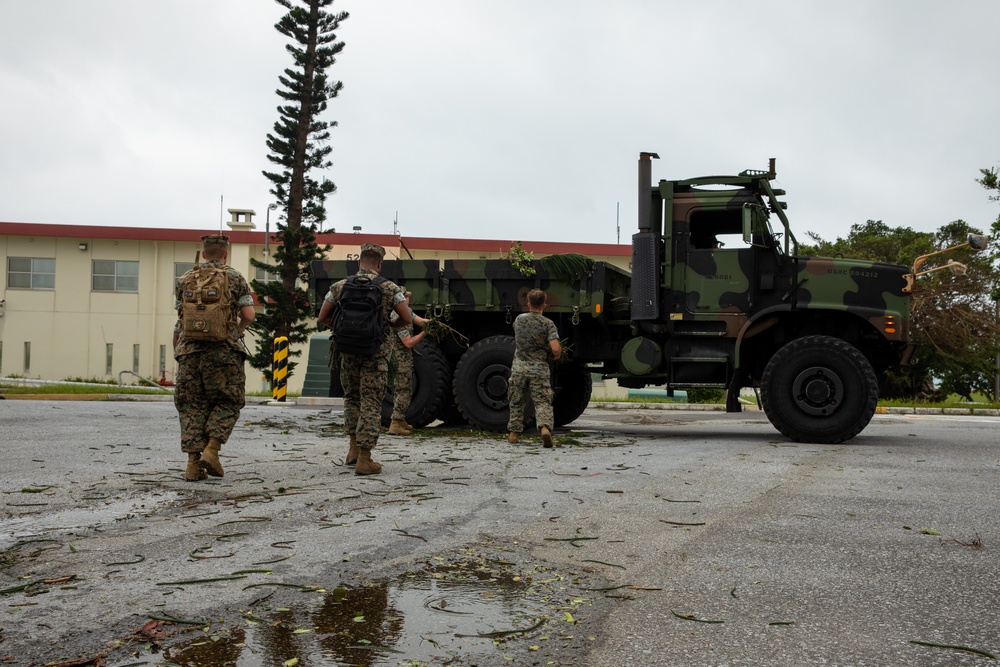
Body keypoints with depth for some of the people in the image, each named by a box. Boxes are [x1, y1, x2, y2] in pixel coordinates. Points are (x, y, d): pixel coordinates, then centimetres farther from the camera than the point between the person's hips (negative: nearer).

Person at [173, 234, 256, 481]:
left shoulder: (185, 280, 10)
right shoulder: (235, 278, 4)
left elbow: (180, 319, 9)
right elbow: (248, 316, -2)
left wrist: (177, 349, 18)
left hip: (190, 350, 2)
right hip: (224, 349, -2)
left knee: (192, 405, 8)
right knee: (227, 402, 10)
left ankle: (193, 462, 3)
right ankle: (211, 449, -7)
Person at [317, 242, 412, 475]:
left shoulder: (339, 286, 2)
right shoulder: (390, 288, -4)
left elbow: (323, 317, 4)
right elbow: (407, 318, -4)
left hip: (348, 350, 3)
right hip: (377, 352, -2)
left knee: (351, 397, 22)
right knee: (370, 402, 1)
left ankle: (354, 447, 19)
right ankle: (364, 459, -1)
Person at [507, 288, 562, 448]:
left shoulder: (519, 320, 6)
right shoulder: (548, 324, -6)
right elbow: (556, 349, -17)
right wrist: (555, 357, 6)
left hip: (519, 366, 3)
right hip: (539, 368, -3)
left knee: (516, 402, 17)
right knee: (543, 402, -2)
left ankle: (514, 432, 23)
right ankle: (545, 427, -24)